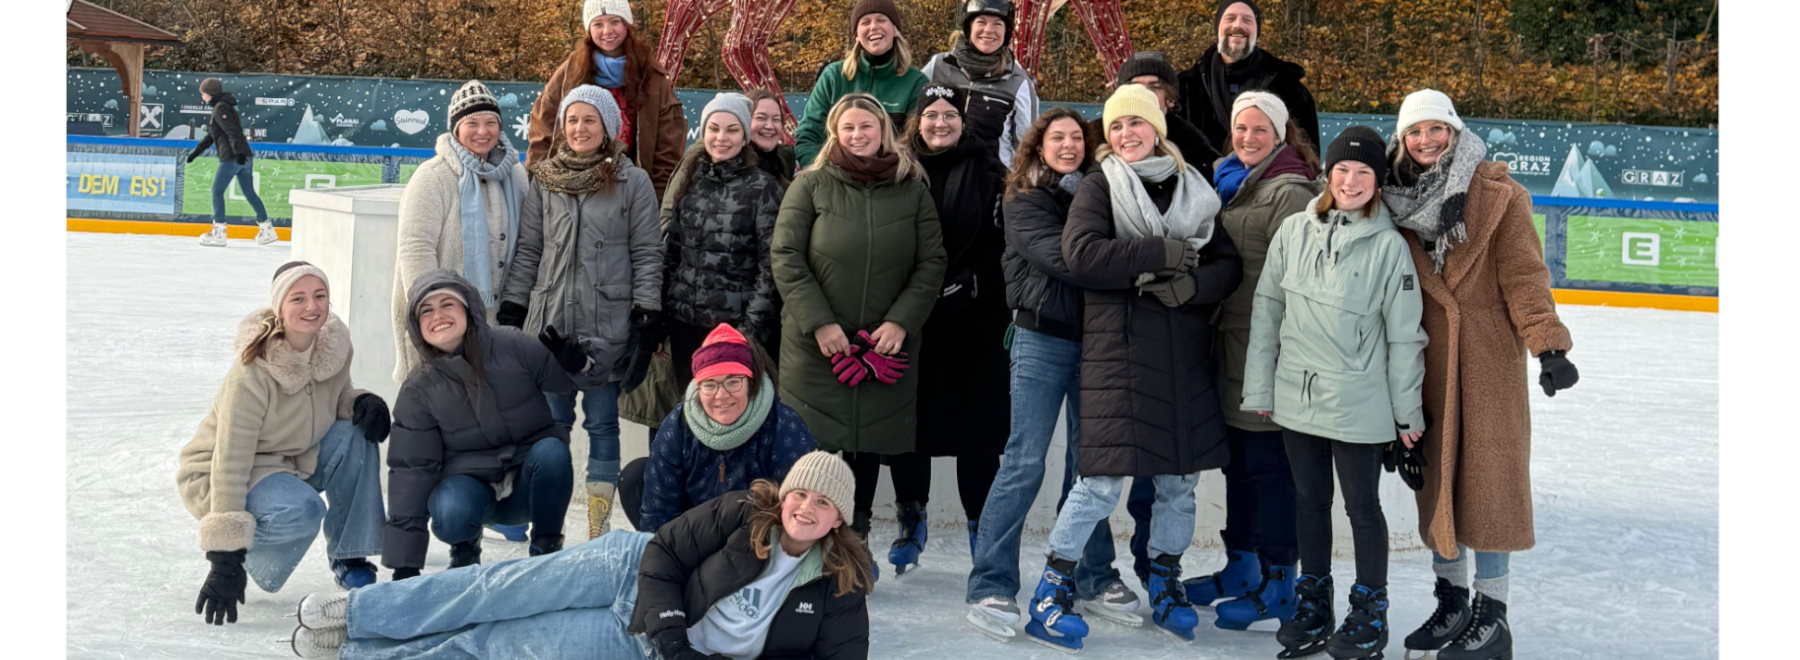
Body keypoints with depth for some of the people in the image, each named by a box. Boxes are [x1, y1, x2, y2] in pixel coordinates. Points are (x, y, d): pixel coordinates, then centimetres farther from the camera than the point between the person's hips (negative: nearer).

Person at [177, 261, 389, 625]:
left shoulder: (336, 343, -11)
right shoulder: (252, 373, -29)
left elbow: (337, 399, 9)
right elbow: (230, 462, -29)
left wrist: (364, 403, -18)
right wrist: (226, 559, -32)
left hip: (297, 460, 7)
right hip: (218, 477, -7)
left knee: (357, 435, -19)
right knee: (301, 510, -35)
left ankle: (349, 559, -8)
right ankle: (246, 560, -3)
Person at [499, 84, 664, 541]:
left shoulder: (632, 182, 1)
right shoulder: (544, 181, 9)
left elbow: (647, 253, 1)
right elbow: (528, 250, 12)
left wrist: (647, 314, -6)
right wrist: (513, 307, 7)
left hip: (608, 325, -3)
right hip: (550, 320, 3)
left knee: (602, 422, 2)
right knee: (551, 422, 8)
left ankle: (599, 526, 9)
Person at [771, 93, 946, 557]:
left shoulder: (913, 190, 7)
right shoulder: (811, 185, 2)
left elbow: (932, 262, 6)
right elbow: (785, 256, -2)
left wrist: (901, 322, -7)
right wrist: (818, 322, -11)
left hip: (886, 343, 2)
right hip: (816, 343, -2)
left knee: (870, 442, 6)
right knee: (812, 441, -2)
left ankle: (857, 538, 17)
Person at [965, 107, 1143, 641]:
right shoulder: (1026, 201, -3)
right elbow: (1057, 257, -19)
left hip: (1095, 341, 5)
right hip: (1043, 341, -4)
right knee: (1025, 463, -7)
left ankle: (1093, 578, 21)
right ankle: (990, 587, -1)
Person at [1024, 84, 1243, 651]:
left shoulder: (1193, 189, 13)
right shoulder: (1103, 185, 3)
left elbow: (1230, 265, 7)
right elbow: (1080, 251, -15)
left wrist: (1191, 284, -13)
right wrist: (1163, 253, -15)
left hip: (1184, 349, 5)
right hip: (1119, 346, -4)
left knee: (1181, 476, 9)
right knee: (1105, 478, -8)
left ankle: (1165, 586, 27)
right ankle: (1049, 594, 3)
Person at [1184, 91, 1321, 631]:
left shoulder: (1289, 191, -13)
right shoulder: (1231, 182, 16)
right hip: (1232, 343, 9)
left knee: (1270, 460, -2)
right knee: (1238, 455, 17)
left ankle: (1278, 582, 9)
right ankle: (1241, 566, 30)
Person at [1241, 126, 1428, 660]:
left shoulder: (1388, 245, -9)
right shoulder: (1294, 230, 0)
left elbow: (1404, 335, -5)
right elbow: (1267, 309, 5)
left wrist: (1407, 410, -2)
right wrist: (1258, 388, 4)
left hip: (1359, 404, -3)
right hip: (1297, 396, 4)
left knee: (1362, 506, 8)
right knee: (1310, 501, 15)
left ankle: (1369, 613, 23)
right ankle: (1313, 606, 30)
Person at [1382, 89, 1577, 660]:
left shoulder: (1497, 195, -4)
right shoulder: (1396, 198, 7)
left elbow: (1523, 272, -8)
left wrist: (1548, 344, -20)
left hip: (1488, 356, -4)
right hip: (1424, 360, 4)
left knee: (1487, 478, 0)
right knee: (1436, 479, 10)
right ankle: (1451, 601, 24)